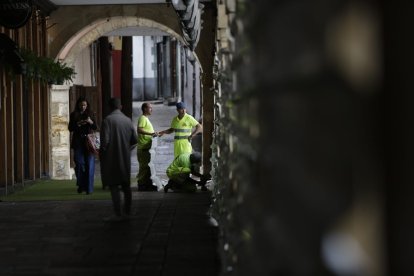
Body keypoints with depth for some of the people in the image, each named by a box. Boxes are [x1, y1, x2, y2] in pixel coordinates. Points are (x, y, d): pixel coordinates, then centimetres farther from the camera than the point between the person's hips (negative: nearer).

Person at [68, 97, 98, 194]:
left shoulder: (90, 114, 7)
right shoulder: (74, 115, 5)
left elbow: (95, 128, 6)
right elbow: (70, 128, 3)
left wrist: (91, 122, -14)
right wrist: (77, 124, -15)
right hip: (78, 142, 0)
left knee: (89, 164, -5)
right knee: (79, 163, -4)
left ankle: (89, 188, -2)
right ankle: (81, 185, 12)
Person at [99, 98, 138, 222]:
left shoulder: (108, 120, -12)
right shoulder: (127, 120, 4)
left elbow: (105, 140, -17)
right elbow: (135, 140, 7)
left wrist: (101, 153, -2)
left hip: (112, 158, -6)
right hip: (125, 158, 6)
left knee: (114, 186, -3)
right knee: (126, 185, 13)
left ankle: (118, 214, -5)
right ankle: (126, 212, 19)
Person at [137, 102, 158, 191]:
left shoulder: (146, 118, 20)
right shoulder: (142, 118, -13)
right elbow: (139, 129, -27)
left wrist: (153, 134, 16)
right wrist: (151, 133, -29)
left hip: (146, 147, 10)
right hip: (143, 147, -10)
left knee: (147, 166, 13)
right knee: (144, 166, -7)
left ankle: (148, 184, 19)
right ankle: (142, 185, -4)